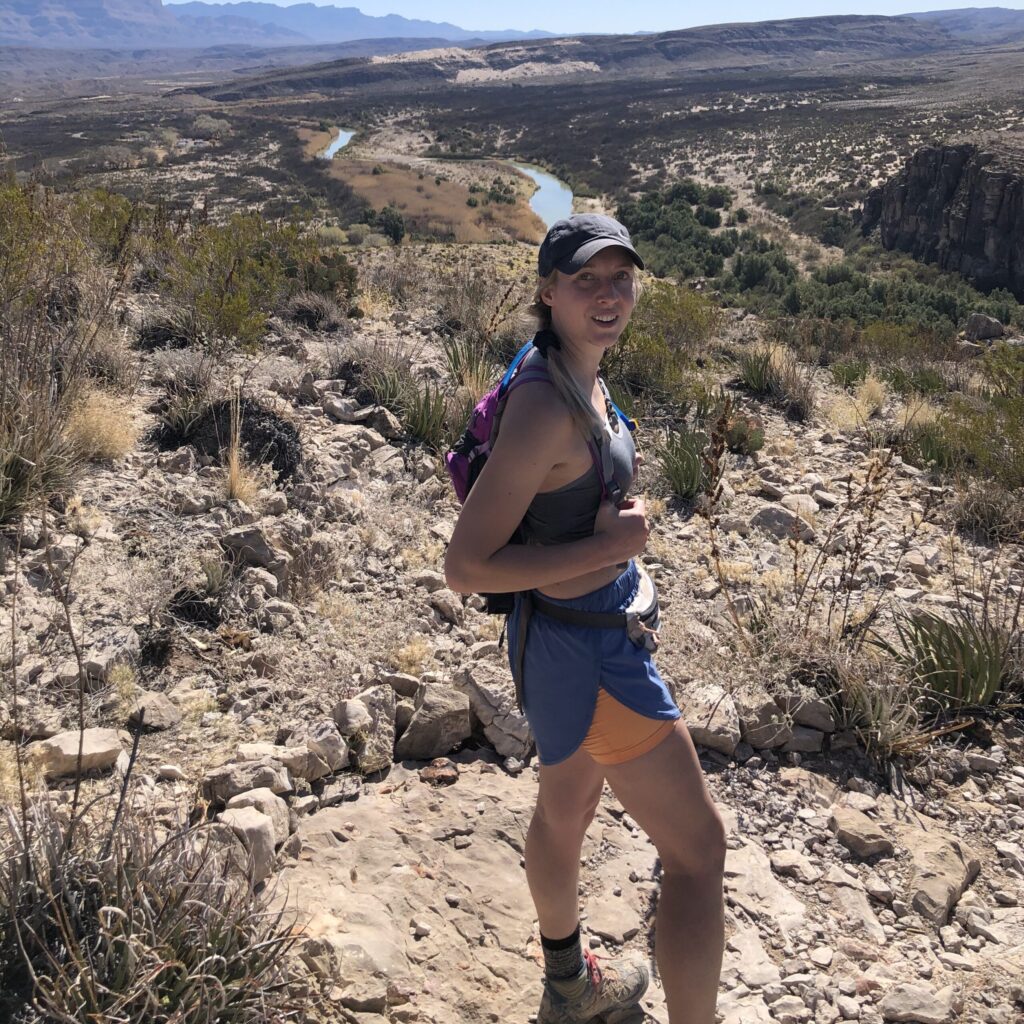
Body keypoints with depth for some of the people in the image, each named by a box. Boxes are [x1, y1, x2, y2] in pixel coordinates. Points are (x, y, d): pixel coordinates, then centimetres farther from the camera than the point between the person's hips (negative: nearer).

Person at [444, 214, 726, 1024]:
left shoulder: (579, 375, 1)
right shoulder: (545, 406, -28)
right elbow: (465, 566, -26)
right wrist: (609, 547, -24)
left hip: (597, 626, 10)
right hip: (582, 648, -10)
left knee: (567, 811, 27)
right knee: (698, 847, 3)